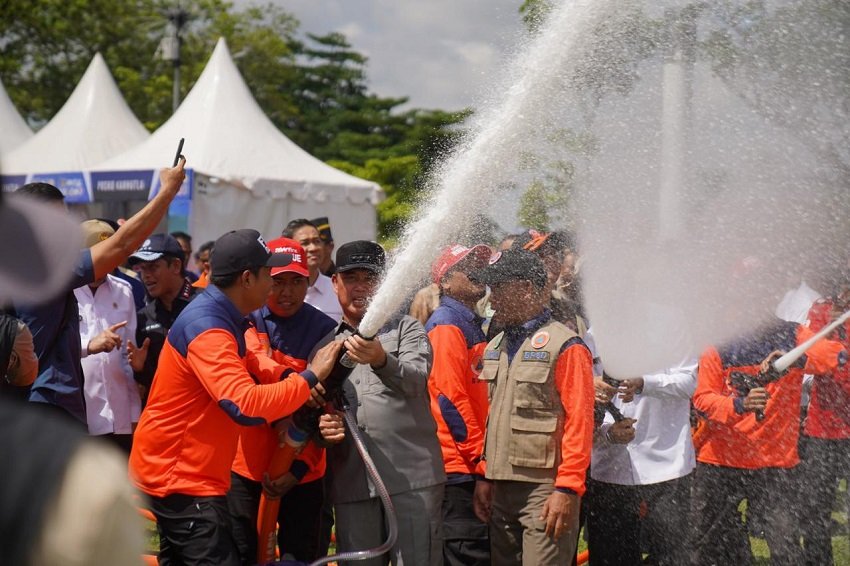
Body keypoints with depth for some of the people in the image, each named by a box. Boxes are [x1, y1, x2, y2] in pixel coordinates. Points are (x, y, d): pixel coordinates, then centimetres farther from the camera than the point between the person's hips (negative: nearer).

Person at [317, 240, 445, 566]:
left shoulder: (406, 329, 8)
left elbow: (416, 378, -12)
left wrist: (382, 361, -32)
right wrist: (322, 427, -2)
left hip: (413, 479, -3)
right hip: (351, 486, 4)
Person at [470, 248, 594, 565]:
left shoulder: (564, 346, -8)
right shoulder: (495, 347, 16)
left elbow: (579, 422, -13)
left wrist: (567, 488, -18)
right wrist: (485, 477, 14)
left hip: (545, 489, -7)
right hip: (501, 489, 8)